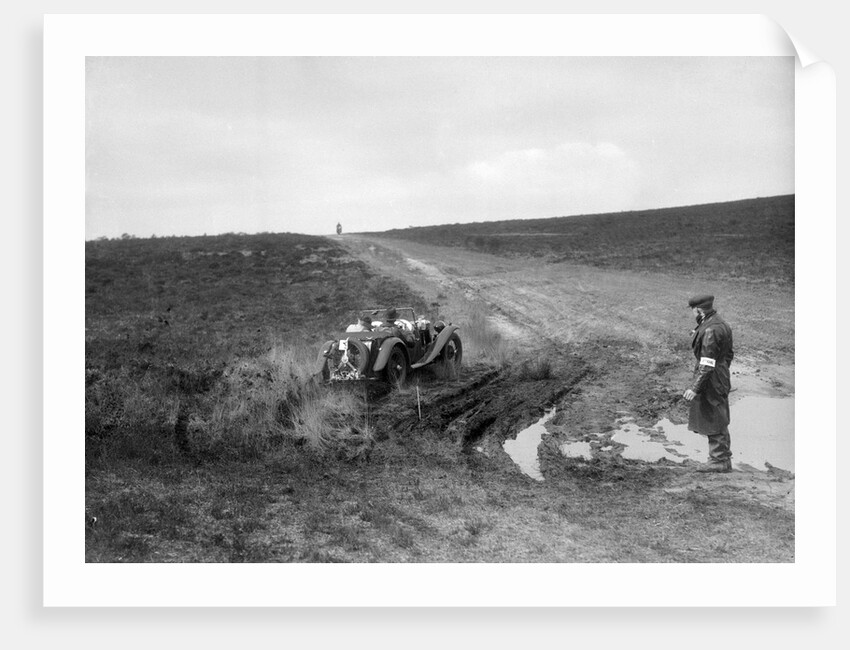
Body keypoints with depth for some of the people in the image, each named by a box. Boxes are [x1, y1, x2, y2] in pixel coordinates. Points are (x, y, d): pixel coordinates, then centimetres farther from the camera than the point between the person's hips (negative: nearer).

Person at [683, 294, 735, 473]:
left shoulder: (710, 330, -22)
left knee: (714, 422, 0)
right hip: (720, 379, 10)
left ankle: (720, 461, 8)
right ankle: (722, 459, 25)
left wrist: (695, 388, -25)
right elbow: (729, 354, 18)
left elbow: (708, 364, -26)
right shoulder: (721, 324, 10)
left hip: (711, 382, -10)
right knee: (718, 422, 17)